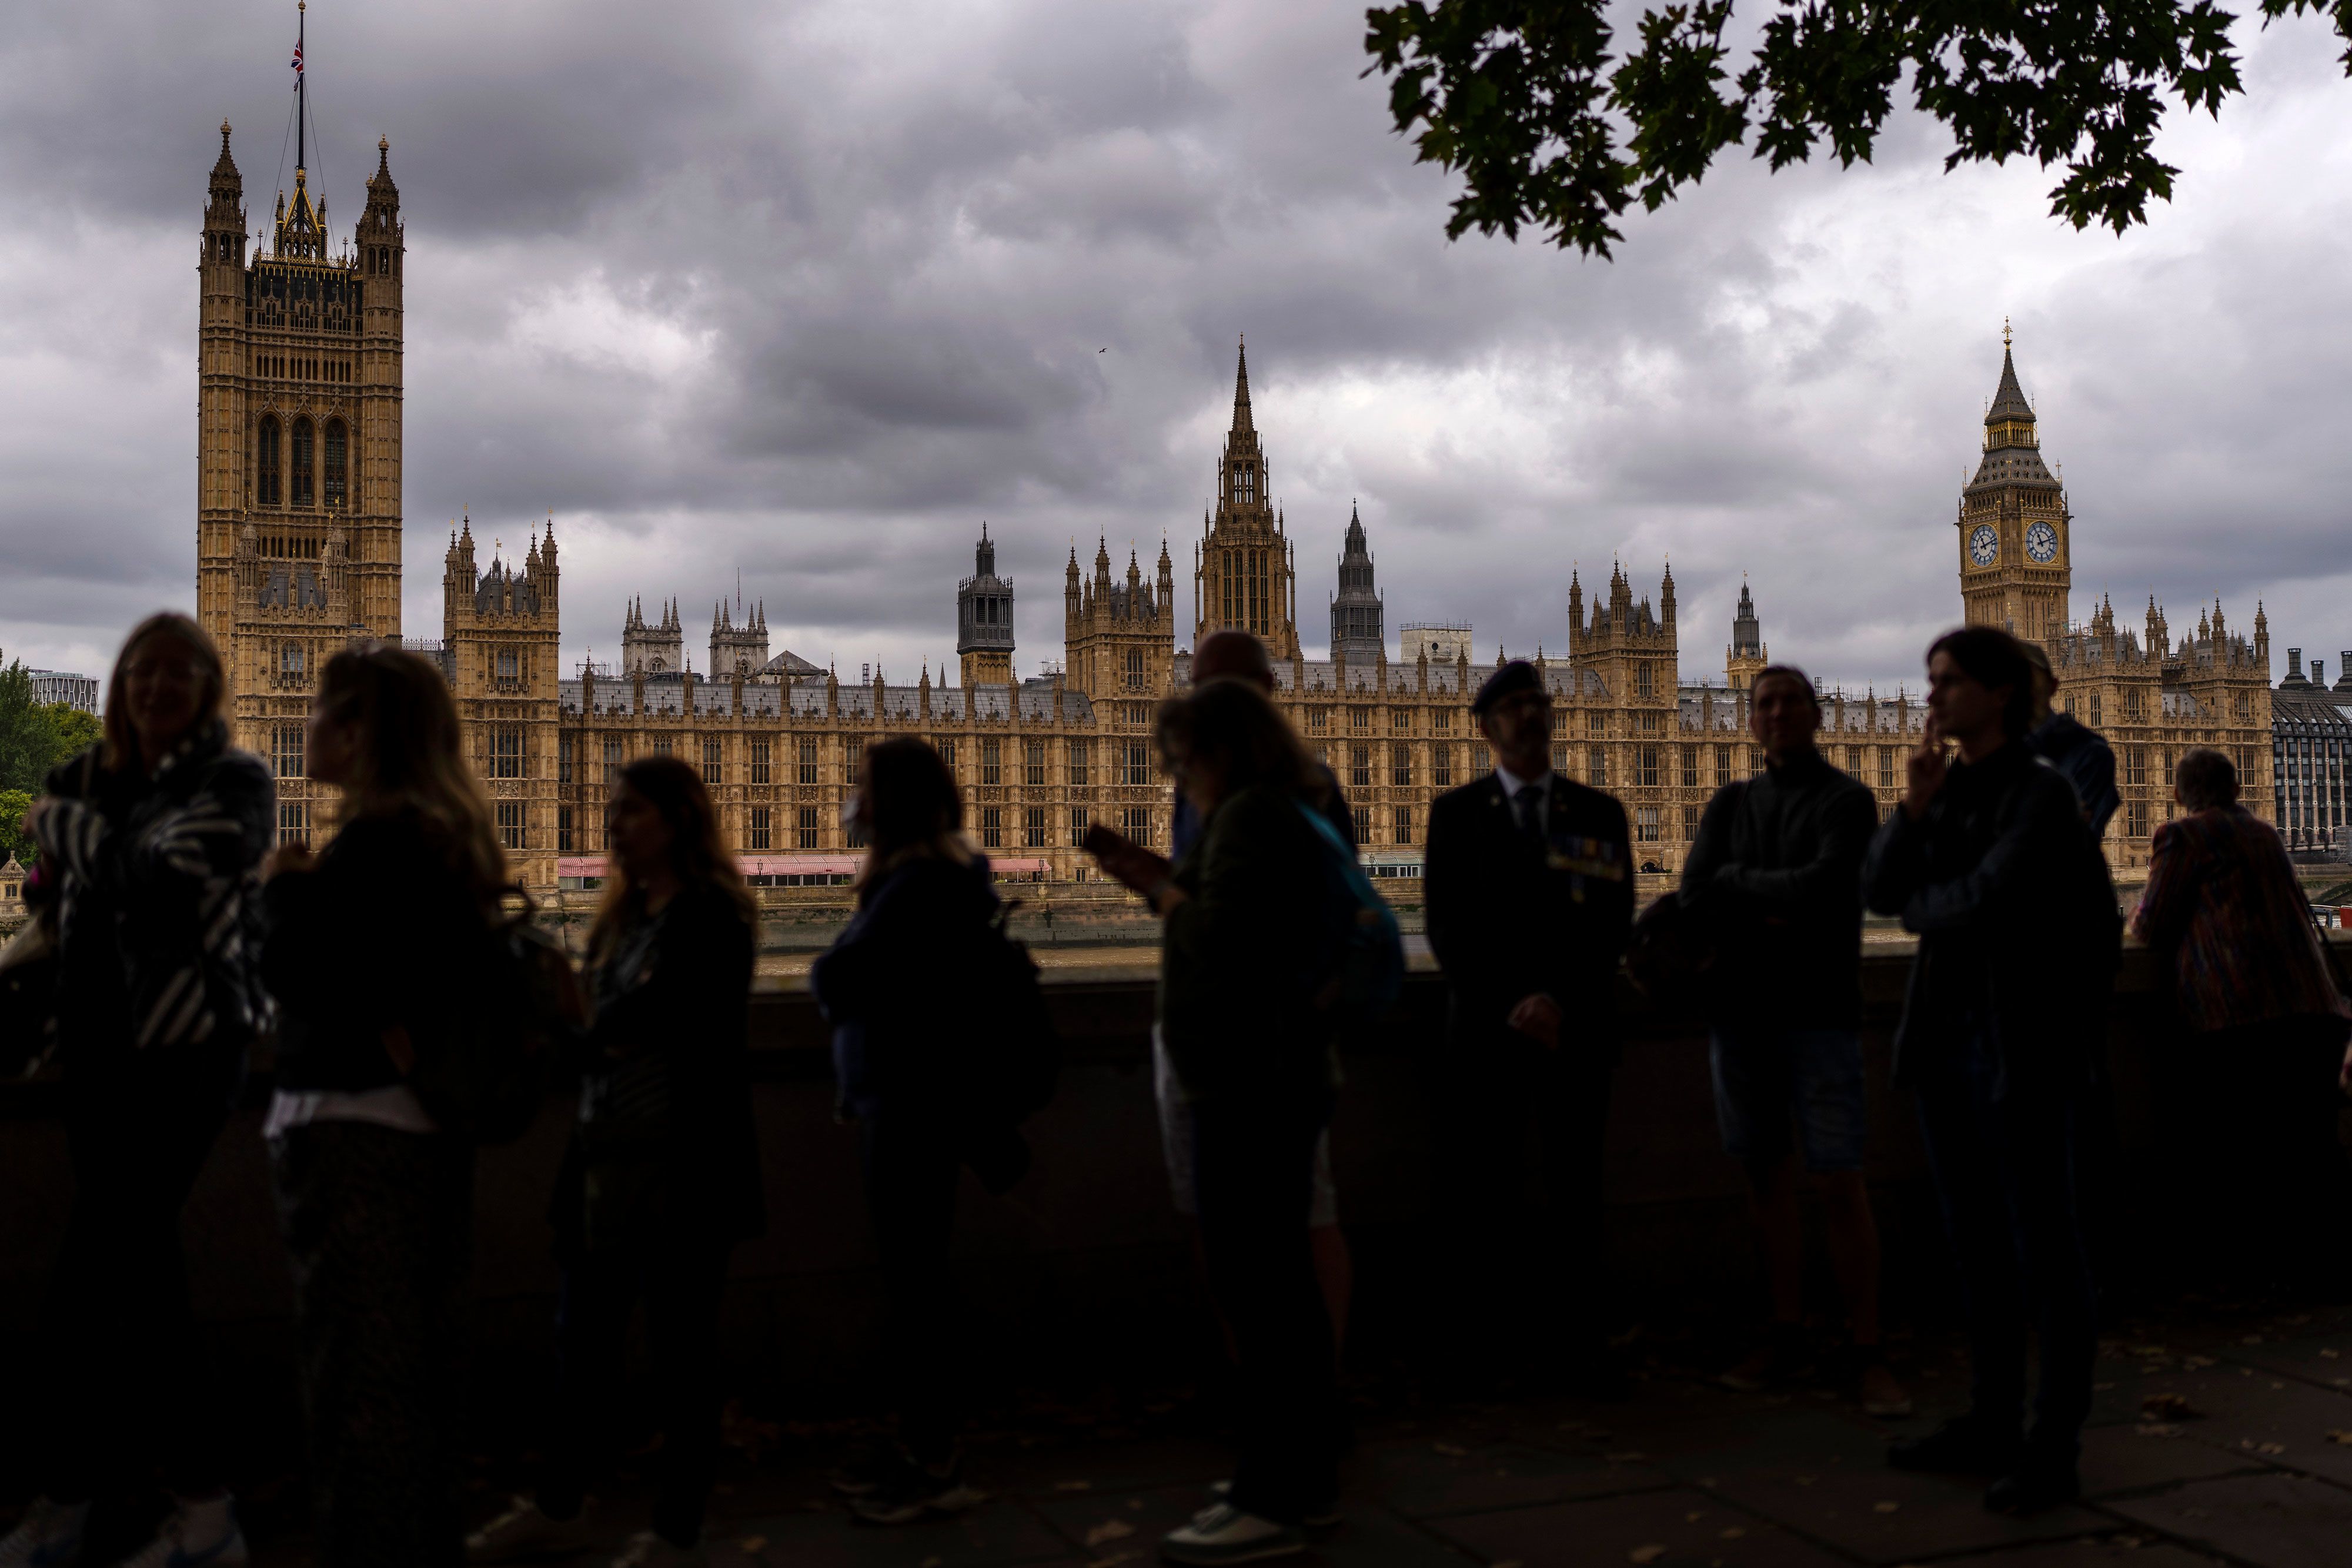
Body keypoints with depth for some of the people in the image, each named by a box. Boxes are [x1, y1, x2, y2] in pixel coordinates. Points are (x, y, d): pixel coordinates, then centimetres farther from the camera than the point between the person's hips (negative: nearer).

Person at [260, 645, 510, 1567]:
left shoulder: (374, 841, -16)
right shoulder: (450, 835, 11)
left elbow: (288, 970, -19)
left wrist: (286, 883, -4)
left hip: (353, 1131, -9)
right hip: (425, 1126, 9)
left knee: (356, 1376, -1)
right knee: (415, 1365, 17)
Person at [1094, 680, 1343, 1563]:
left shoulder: (1250, 817, -14)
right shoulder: (1277, 814, 18)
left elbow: (1220, 943, -23)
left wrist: (1161, 890, -7)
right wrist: (1159, 882, 7)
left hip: (1249, 1085, -11)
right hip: (1272, 1080, 11)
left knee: (1253, 1283, -7)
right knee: (1281, 1281, 16)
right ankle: (1305, 1478, 25)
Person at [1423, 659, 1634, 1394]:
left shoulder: (1599, 814, 8)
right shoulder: (1456, 813, 5)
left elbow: (1613, 924, 2)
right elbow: (1447, 927, -2)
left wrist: (1559, 1000, -12)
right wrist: (1510, 1006, -12)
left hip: (1578, 1030, 1)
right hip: (1488, 1032, -1)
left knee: (1575, 1190, 4)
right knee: (1471, 1194, -3)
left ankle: (1572, 1340, 15)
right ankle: (1485, 1279, 24)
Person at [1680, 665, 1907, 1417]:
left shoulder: (1846, 800, 0)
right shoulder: (1731, 803, 13)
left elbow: (1825, 886, -16)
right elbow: (1694, 896, -1)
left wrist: (1739, 882, -5)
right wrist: (1774, 908, -11)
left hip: (1818, 1009, -4)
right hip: (1741, 1007, 4)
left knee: (1840, 1184, -5)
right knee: (1769, 1177, 9)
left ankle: (1866, 1354, 3)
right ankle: (1786, 1336, 19)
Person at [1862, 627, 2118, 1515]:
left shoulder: (2043, 794, -10)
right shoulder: (1948, 792, 11)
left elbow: (1981, 901, -21)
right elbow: (1878, 890, 4)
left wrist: (1920, 910, -1)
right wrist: (1913, 806, -9)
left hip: (2023, 1041, -7)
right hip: (1946, 1033, 7)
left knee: (2042, 1242, 1)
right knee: (1975, 1239, 13)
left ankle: (2054, 1449, 9)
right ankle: (1990, 1422, 23)